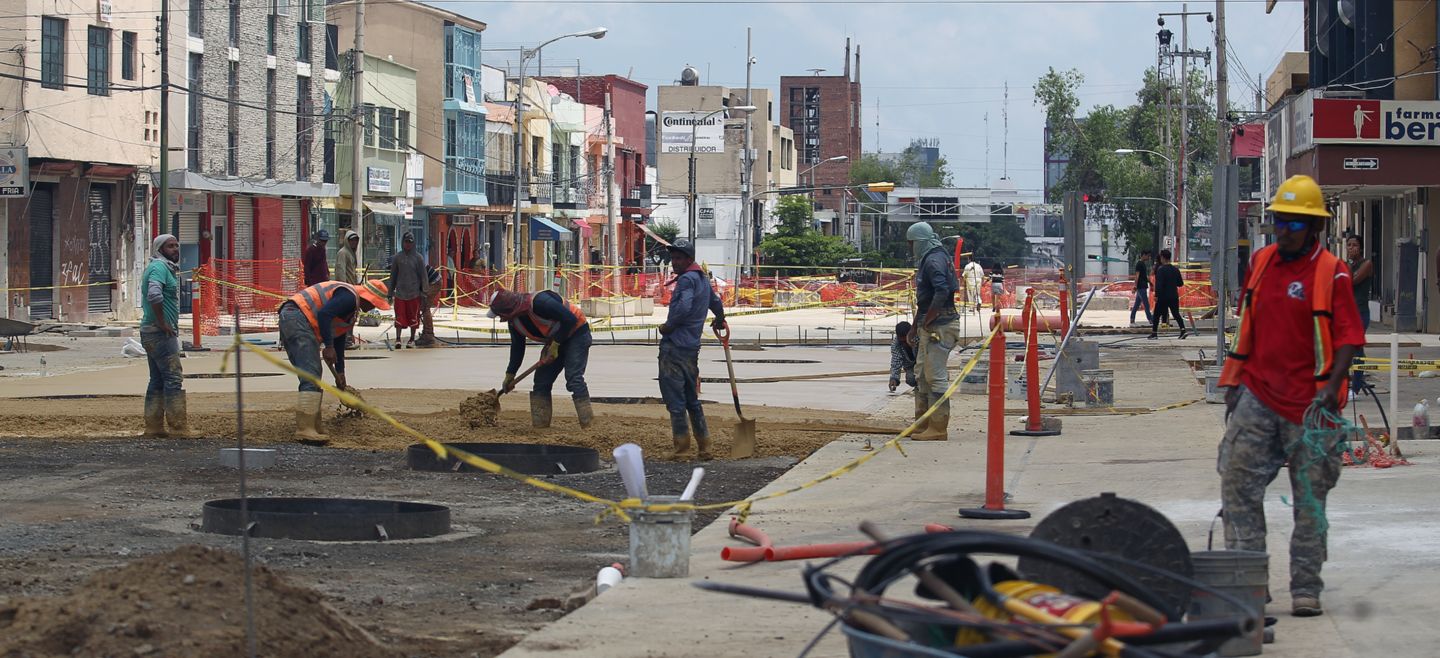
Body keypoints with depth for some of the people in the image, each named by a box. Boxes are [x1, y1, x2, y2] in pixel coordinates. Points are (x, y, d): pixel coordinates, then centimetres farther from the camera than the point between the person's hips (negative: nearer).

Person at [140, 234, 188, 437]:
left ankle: (153, 428, 13)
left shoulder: (166, 268, 19)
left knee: (157, 380, 11)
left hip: (152, 334, 11)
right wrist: (162, 323, -22)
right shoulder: (159, 267, -13)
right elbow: (154, 294, -29)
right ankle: (180, 427, -11)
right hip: (160, 334, -11)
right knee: (174, 378, -10)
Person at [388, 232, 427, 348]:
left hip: (414, 293, -1)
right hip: (400, 292, 1)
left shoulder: (418, 258, 0)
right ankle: (397, 339, -2)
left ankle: (412, 339, 15)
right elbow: (393, 275, 9)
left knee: (413, 316, 6)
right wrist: (391, 291, 8)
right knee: (399, 316, -3)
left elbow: (423, 275, 2)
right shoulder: (397, 258, 5)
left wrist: (423, 291, -2)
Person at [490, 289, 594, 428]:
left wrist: (555, 345, -25)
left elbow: (570, 319, -30)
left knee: (573, 378, -21)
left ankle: (588, 425, -22)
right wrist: (510, 375, 10)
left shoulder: (539, 302, -31)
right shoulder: (514, 322, -2)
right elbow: (517, 348, 11)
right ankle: (539, 426, 6)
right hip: (555, 340, 9)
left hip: (576, 334, -9)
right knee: (541, 379, 3)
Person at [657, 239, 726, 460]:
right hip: (692, 348, 9)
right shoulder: (703, 279, 17)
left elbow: (683, 307, -28)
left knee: (674, 397, -5)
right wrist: (719, 321, 53)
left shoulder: (687, 279, -12)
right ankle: (704, 447, 16)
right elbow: (716, 303, 33)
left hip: (674, 346, -9)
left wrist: (668, 326, -13)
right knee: (692, 399, 15)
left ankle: (681, 444, -5)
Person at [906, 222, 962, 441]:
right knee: (921, 375, 16)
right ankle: (923, 425, 22)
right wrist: (915, 326, 28)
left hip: (939, 326, -11)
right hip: (929, 328, 11)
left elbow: (942, 292, -28)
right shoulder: (927, 260, 19)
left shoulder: (934, 260, -14)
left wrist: (927, 321, -20)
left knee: (936, 377, -8)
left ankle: (938, 429, -5)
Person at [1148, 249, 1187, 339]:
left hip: (1163, 296, -5)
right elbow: (1181, 284, 12)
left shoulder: (1161, 269, -11)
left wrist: (1156, 295, -17)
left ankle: (1154, 333, 9)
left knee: (1157, 315, 7)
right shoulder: (1175, 269, 7)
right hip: (1174, 296, 5)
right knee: (1176, 314, 6)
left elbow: (1159, 284, -19)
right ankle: (1183, 330, -9)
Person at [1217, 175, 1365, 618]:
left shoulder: (1331, 273, -7)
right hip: (1258, 398, 5)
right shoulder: (1261, 263, 10)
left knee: (1310, 498, 4)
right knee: (1237, 483, -4)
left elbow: (1348, 338, -10)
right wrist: (1234, 384, 16)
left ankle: (1306, 589, 12)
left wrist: (1331, 386, -25)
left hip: (1308, 405, -4)